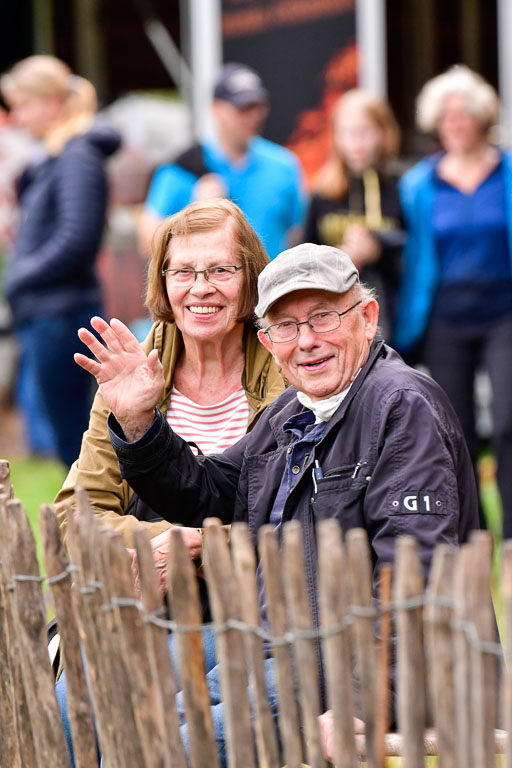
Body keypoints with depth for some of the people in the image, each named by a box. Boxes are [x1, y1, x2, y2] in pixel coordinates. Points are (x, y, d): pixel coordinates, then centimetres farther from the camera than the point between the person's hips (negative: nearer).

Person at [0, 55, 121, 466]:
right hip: (44, 313, 10)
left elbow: (77, 239, -21)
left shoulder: (78, 157, -14)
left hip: (62, 312, -10)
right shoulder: (51, 157, 14)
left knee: (70, 433, -5)